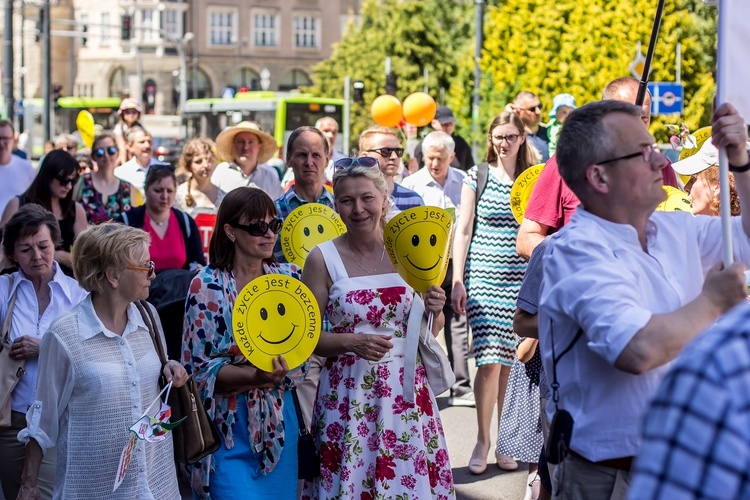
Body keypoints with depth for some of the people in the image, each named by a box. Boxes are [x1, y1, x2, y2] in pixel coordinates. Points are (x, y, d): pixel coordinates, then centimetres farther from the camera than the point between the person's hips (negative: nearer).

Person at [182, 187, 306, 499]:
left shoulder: (289, 277, 3)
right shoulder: (207, 287, -10)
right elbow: (199, 368, -13)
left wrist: (277, 373, -16)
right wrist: (256, 376, -26)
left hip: (278, 420, 5)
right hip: (229, 426, -4)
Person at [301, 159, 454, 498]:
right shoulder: (323, 259, -5)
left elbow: (429, 332, 10)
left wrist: (434, 312, -10)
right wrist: (353, 342, -18)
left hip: (406, 388, 2)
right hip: (349, 391, -2)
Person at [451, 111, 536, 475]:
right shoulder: (477, 177, 3)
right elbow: (463, 230, 3)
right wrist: (457, 281, -2)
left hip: (522, 281, 2)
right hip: (484, 279, -1)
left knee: (511, 362, 3)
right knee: (489, 361, -8)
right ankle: (482, 441, 6)